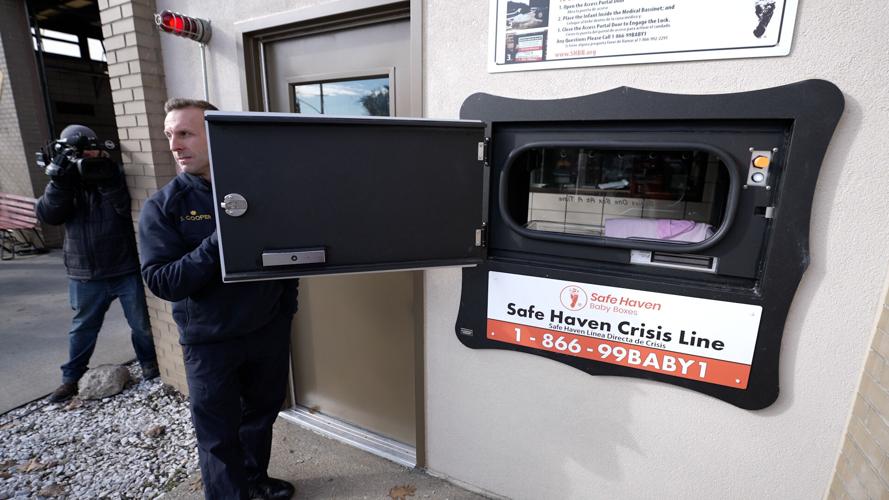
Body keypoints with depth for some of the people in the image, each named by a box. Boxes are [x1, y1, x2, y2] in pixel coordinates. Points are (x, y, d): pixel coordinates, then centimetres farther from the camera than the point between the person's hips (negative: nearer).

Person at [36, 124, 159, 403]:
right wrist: (59, 182, -22)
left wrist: (107, 179, -29)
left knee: (141, 323, 9)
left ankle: (149, 362, 29)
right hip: (85, 275, 2)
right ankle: (71, 378, 30)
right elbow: (47, 216, -8)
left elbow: (126, 207, -16)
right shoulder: (65, 181, 5)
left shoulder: (114, 175, -1)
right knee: (82, 328, 15)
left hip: (126, 270, -2)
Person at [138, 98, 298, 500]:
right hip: (209, 340, -2)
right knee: (219, 433, 10)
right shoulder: (163, 206, -8)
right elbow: (161, 281, -15)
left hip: (268, 330, 3)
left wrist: (287, 304, 0)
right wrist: (217, 243, -28)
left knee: (262, 411, 20)